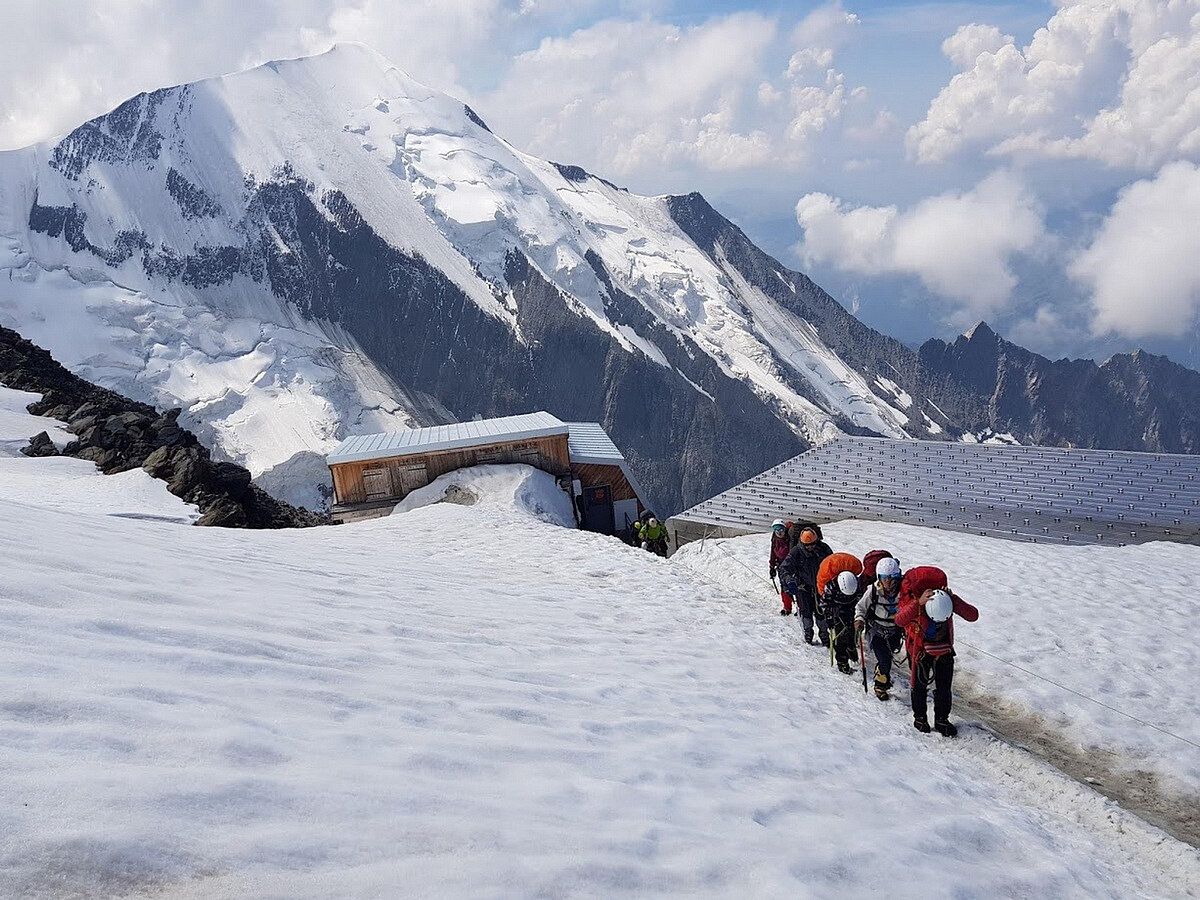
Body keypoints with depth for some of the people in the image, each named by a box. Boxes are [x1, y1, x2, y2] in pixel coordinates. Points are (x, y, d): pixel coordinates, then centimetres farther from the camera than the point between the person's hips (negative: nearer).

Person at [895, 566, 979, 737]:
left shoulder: (950, 600, -26)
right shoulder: (914, 602, -34)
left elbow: (973, 616, -34)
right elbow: (900, 620, -50)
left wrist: (952, 600, -45)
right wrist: (918, 603, -60)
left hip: (944, 650, 2)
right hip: (920, 650, -2)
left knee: (944, 687, 8)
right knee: (920, 685, 12)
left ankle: (942, 719, 26)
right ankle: (919, 717, 33)